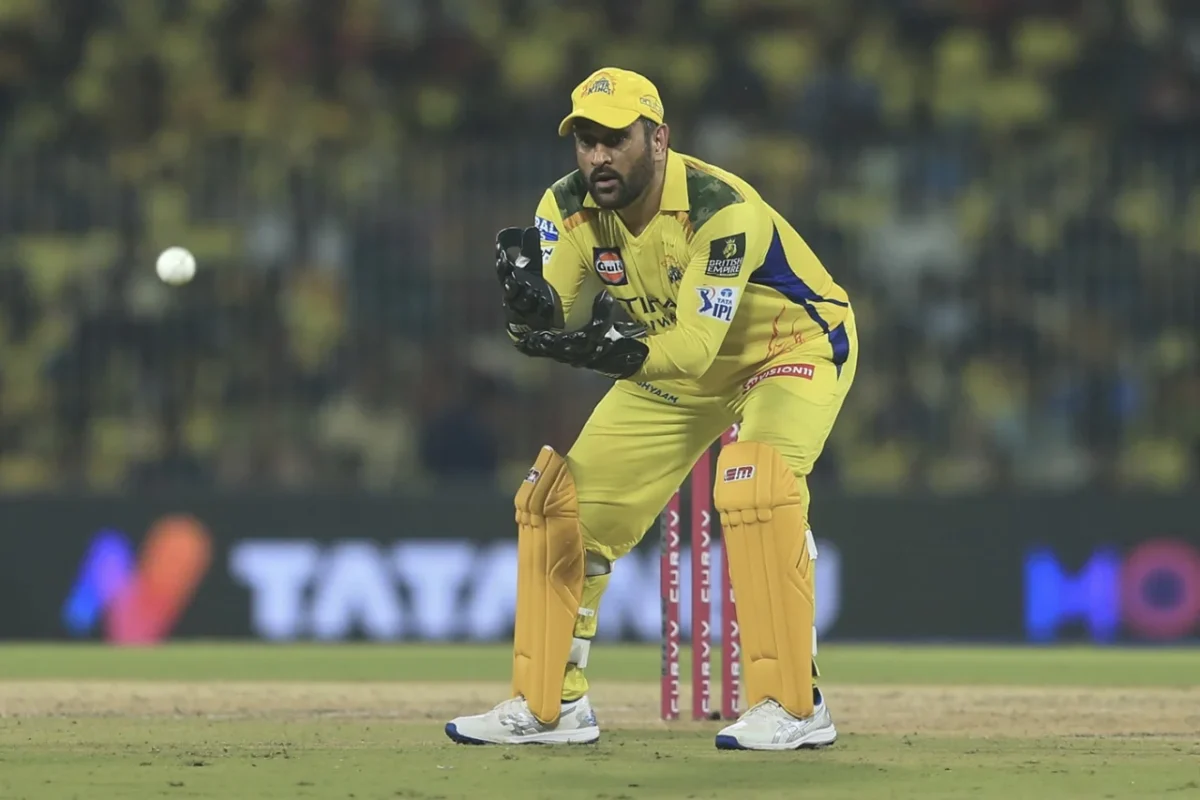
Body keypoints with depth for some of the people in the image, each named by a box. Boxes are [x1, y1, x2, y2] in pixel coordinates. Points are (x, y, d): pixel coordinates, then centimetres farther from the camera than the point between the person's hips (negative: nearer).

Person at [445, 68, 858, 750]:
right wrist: (525, 290, -43)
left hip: (795, 345, -7)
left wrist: (618, 353, -58)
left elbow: (693, 348, -40)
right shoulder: (571, 207, -15)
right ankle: (549, 706, 15)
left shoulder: (721, 208, -34)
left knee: (752, 485, -33)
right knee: (558, 495, 2)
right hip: (673, 365, 7)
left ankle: (795, 705, -28)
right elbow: (544, 324, -22)